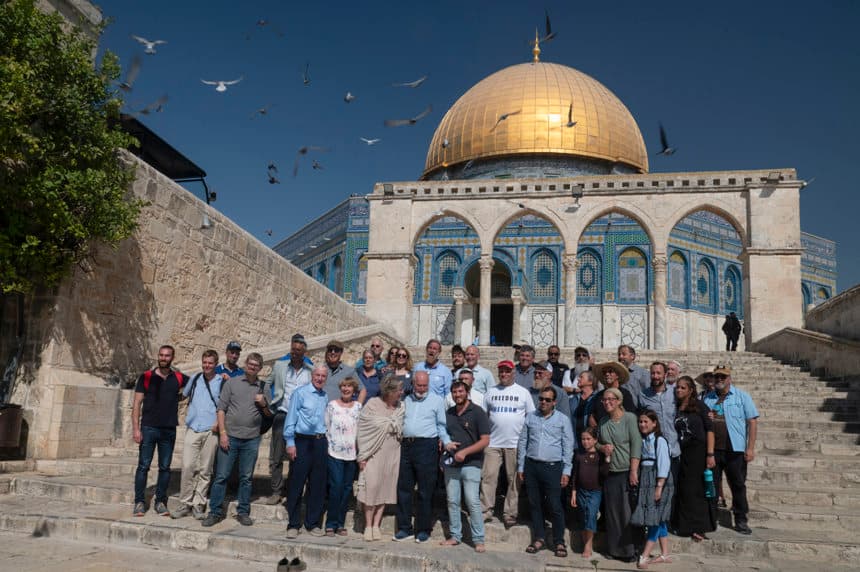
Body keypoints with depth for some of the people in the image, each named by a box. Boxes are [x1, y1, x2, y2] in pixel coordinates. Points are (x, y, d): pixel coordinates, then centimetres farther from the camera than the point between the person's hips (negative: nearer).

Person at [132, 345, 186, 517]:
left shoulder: (179, 378, 5)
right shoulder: (146, 377, 1)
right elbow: (137, 404, 0)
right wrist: (136, 428, -7)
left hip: (169, 430, 2)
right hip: (148, 428, -2)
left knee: (165, 468, 7)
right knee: (143, 466, 0)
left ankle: (161, 501, 16)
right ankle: (139, 502, 9)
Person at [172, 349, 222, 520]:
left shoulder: (222, 382, 2)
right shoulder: (195, 379, 11)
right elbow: (184, 394, 26)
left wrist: (219, 421, -9)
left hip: (210, 430, -2)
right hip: (193, 429, 2)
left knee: (205, 470, 4)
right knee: (187, 467, -5)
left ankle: (198, 505, 12)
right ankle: (185, 503, 5)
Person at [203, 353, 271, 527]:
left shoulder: (263, 387, 9)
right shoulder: (232, 383, 4)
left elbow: (269, 414, 14)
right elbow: (221, 409, 1)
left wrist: (264, 404, -8)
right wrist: (222, 433, -7)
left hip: (251, 439, 2)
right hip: (230, 437, -1)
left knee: (246, 478, 8)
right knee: (221, 476, 1)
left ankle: (243, 512, 19)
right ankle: (215, 512, 11)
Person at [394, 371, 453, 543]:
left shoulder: (437, 400, 6)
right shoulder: (406, 401, 17)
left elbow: (441, 425, 5)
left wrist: (446, 442, -9)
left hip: (426, 446, -4)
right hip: (406, 446, 4)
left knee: (425, 491, 0)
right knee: (403, 489, 7)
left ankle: (423, 530, 10)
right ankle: (404, 528, 16)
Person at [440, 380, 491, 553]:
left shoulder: (477, 412, -4)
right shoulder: (448, 413, 13)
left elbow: (485, 440, -9)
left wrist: (465, 452, -17)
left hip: (471, 464, -5)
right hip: (451, 464, 5)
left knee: (473, 501, -9)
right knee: (452, 501, 7)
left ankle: (478, 539, -1)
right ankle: (455, 536, 18)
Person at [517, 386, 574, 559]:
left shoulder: (563, 419, 2)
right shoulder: (530, 417, 9)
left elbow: (568, 447, 1)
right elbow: (522, 443, 12)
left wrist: (566, 471, -4)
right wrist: (520, 467, 9)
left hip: (553, 467, -3)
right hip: (531, 466, 3)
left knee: (555, 506, -4)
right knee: (534, 504, 9)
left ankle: (559, 542, 8)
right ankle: (539, 538, 20)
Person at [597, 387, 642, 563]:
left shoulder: (629, 418, -6)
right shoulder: (603, 422, 10)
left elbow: (636, 445, -11)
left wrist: (633, 471, -16)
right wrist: (602, 448, -3)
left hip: (627, 472, -5)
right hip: (610, 473, 5)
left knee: (628, 512, -1)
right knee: (612, 512, 7)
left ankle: (629, 550, 10)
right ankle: (615, 549, 18)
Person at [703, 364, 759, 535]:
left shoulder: (742, 396, 1)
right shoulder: (707, 398, 11)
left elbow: (752, 422, -3)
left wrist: (750, 448, -9)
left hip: (735, 450, -3)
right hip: (711, 450, 3)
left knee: (738, 485, 5)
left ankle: (741, 520, 15)